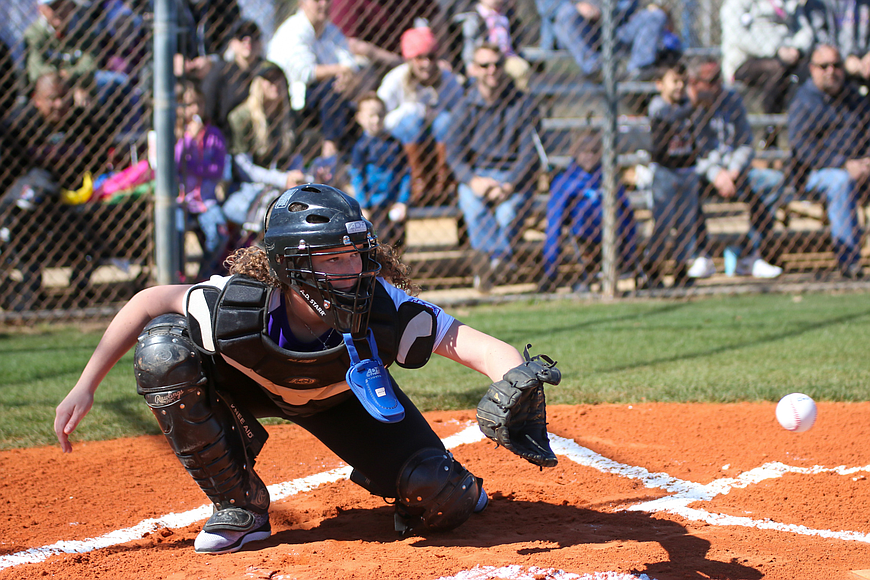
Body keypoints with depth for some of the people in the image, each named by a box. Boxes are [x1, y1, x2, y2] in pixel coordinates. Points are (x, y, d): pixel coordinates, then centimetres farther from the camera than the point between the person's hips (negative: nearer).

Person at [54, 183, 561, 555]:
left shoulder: (383, 310, -39)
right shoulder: (239, 307, -38)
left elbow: (478, 346, -43)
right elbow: (149, 303, -22)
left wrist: (518, 379, -66)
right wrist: (85, 389, -23)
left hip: (343, 393, 0)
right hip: (251, 385, 1)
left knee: (443, 504, -19)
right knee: (163, 348, -31)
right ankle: (241, 506, -11)